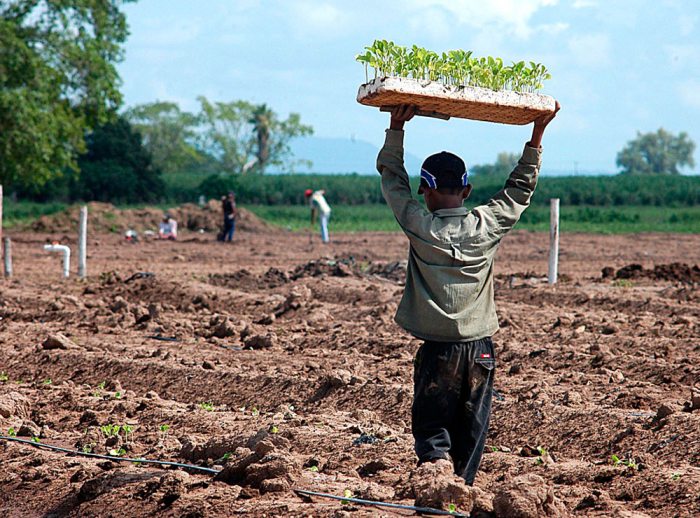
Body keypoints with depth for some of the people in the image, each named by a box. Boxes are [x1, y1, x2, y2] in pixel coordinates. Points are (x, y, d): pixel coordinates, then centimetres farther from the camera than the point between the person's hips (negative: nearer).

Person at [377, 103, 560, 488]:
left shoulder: (419, 226, -8)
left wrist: (397, 127, 10)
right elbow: (520, 188, 14)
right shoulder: (487, 225, -2)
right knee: (470, 433, 11)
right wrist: (537, 135, 20)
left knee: (431, 428, 4)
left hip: (437, 350, -2)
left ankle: (436, 461, -22)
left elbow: (391, 177, 6)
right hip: (480, 348, 2)